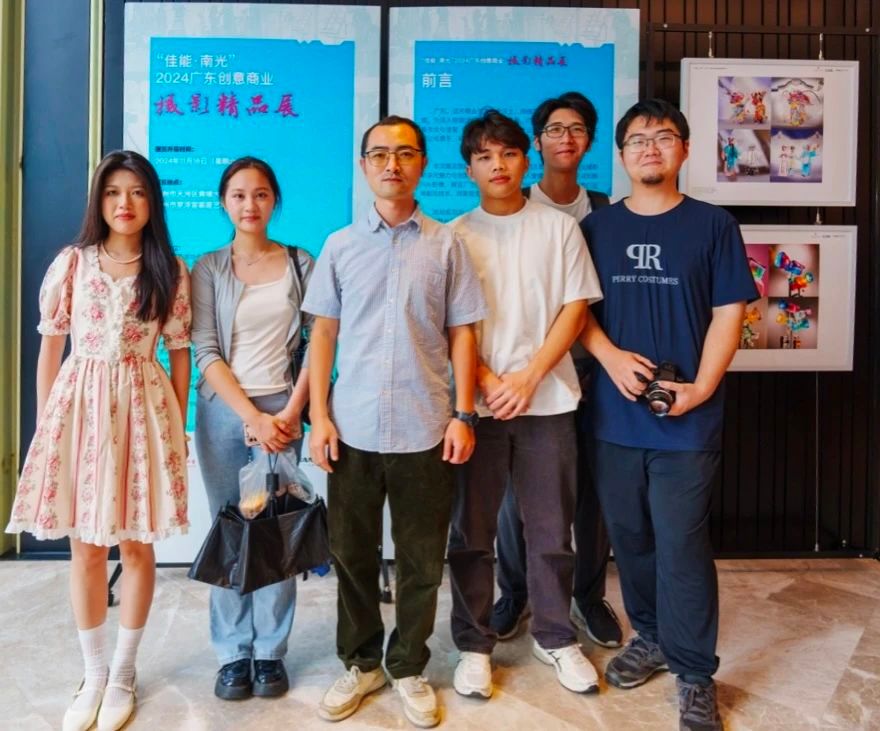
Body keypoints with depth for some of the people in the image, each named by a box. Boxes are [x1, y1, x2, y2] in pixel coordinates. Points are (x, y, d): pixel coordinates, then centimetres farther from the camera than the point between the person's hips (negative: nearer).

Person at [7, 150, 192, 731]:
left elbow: (180, 353, 3)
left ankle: (123, 673, 25)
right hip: (78, 402, 1)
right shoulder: (71, 263, 2)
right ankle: (93, 673, 27)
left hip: (142, 405, -1)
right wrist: (45, 422, 5)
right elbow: (51, 346, 6)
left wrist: (179, 426, 2)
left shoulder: (171, 271, 1)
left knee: (136, 546, 7)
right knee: (86, 548, 9)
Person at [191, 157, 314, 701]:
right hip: (223, 410, 0)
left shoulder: (300, 264, 7)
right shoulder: (208, 269, 6)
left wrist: (290, 411, -9)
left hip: (282, 410, 0)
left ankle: (271, 651, 15)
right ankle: (232, 653, 17)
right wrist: (252, 416, -11)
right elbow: (206, 352, -2)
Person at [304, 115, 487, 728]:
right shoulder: (340, 246, 6)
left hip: (425, 429, -1)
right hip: (353, 428, 1)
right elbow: (324, 335, 6)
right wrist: (319, 416, 0)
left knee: (421, 560, 9)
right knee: (352, 553, 12)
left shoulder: (446, 244, 3)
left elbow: (462, 334, 3)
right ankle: (361, 662, 32)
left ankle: (409, 668, 29)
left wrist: (464, 414, -3)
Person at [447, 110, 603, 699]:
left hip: (547, 401, 0)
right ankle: (475, 644, 23)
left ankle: (556, 638, 28)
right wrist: (488, 382, -11)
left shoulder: (560, 227, 5)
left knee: (552, 532, 9)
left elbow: (576, 309, 0)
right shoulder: (455, 236, 5)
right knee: (471, 533, 7)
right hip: (475, 403, 0)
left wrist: (528, 377, -10)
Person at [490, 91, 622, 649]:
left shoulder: (603, 211, 8)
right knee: (516, 487, 5)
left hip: (588, 366, 2)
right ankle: (514, 595, 24)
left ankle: (590, 595, 26)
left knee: (591, 486, 7)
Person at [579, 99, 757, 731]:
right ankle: (650, 636, 33)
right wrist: (611, 356, -11)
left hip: (687, 417, -3)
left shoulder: (713, 225, 2)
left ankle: (695, 672, 15)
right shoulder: (597, 227, 9)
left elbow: (729, 313, -1)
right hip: (615, 413, 3)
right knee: (630, 537, 13)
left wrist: (701, 387, -12)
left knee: (682, 545, -1)